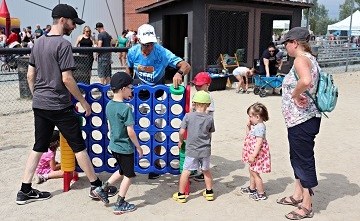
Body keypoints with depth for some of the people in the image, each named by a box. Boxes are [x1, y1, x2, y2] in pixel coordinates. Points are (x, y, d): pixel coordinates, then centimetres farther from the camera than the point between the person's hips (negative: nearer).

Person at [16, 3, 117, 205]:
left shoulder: (39, 42, 10)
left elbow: (30, 75, 14)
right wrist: (84, 101, -9)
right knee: (79, 146, 2)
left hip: (39, 105, 8)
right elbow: (67, 79, -18)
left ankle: (25, 191, 20)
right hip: (59, 106, -8)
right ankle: (96, 186, 13)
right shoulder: (63, 44, -14)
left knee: (39, 147, 14)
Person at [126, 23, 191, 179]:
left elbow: (186, 65, -32)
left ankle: (156, 162, 18)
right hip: (139, 93, 3)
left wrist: (179, 73, -53)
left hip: (157, 94, -3)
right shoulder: (132, 52, -14)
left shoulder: (162, 53, -25)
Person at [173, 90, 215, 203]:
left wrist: (180, 141, 8)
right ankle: (209, 192, 30)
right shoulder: (209, 118, -5)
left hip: (191, 150, -2)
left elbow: (181, 131, -10)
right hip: (205, 150, 2)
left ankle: (181, 194, 14)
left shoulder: (188, 116, -11)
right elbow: (210, 133, 6)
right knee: (206, 170, 20)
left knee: (186, 171, 8)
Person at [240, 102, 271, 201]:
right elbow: (249, 134, 21)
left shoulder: (260, 127, -23)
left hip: (258, 154, -10)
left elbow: (259, 142, -28)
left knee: (254, 172, -1)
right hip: (253, 153, 10)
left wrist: (253, 155, -28)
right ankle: (252, 188, 39)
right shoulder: (255, 126, 7)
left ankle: (261, 193, 11)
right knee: (251, 170, 22)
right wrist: (248, 126, 6)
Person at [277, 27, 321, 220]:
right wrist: (299, 94, 7)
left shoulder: (301, 59, -18)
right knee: (297, 157, 21)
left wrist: (295, 94, -22)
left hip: (301, 120, -10)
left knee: (304, 160, 1)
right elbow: (311, 83, 20)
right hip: (300, 119, 10)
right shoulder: (309, 58, 13)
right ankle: (298, 195, 36)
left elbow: (306, 81, -38)